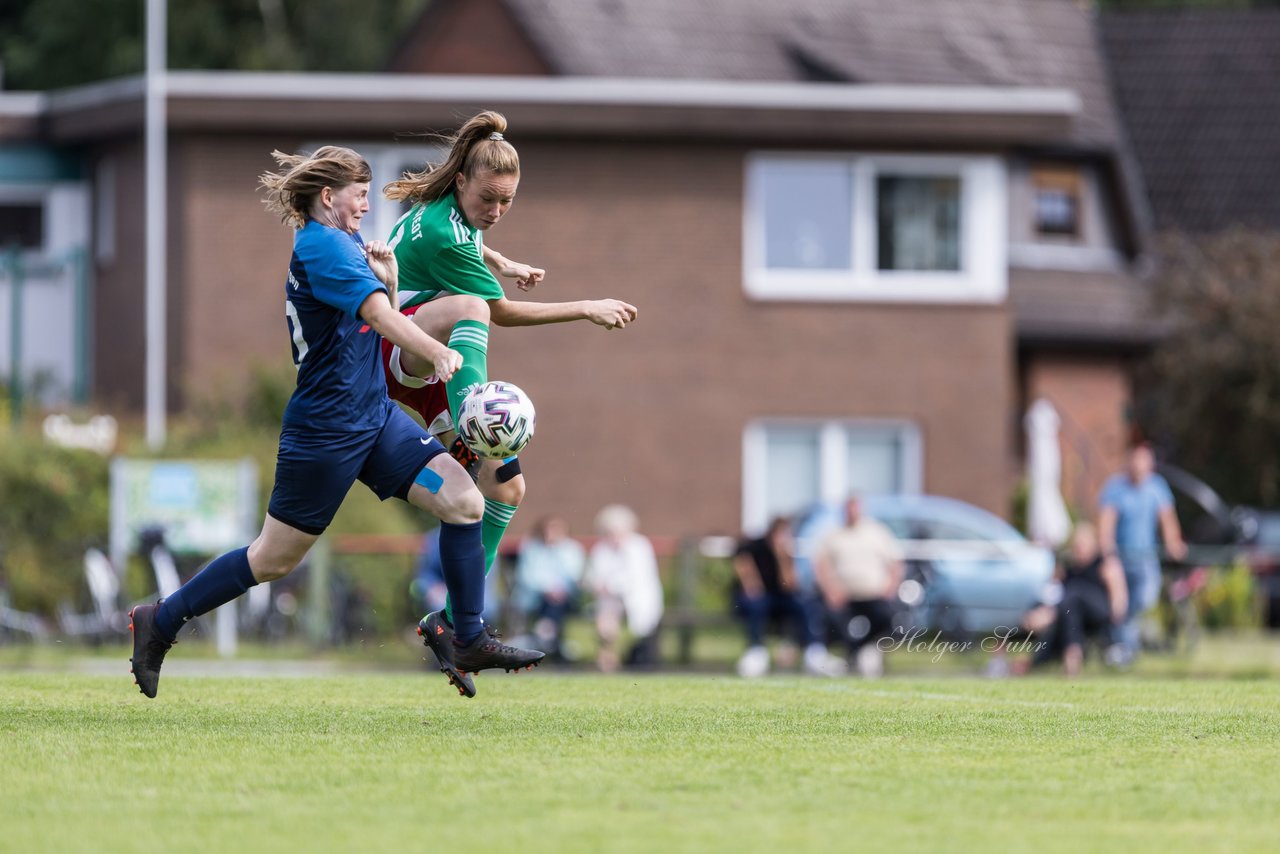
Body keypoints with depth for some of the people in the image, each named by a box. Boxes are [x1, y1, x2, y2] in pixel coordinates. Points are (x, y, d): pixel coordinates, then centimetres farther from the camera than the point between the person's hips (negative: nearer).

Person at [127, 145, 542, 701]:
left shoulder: (335, 247, 15)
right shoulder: (322, 244, -15)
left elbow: (376, 332, 20)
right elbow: (380, 316, -27)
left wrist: (387, 282, 4)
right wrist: (440, 355, -35)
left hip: (374, 417, 9)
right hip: (326, 429, -9)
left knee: (463, 502, -5)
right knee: (274, 559, 1)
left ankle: (469, 643, -1)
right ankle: (159, 621, 17)